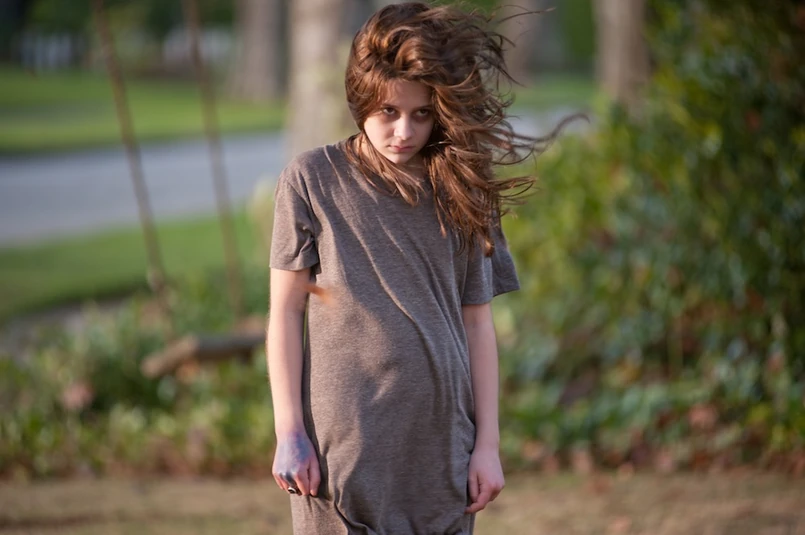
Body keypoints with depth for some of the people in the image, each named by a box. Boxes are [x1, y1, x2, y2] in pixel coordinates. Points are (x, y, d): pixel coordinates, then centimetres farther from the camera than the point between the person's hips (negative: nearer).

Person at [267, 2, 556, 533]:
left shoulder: (458, 191, 8)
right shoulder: (312, 180, 1)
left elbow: (477, 322, 9)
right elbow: (287, 311, 1)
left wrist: (488, 443, 5)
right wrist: (289, 433, -4)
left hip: (442, 450, 2)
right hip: (345, 447, -2)